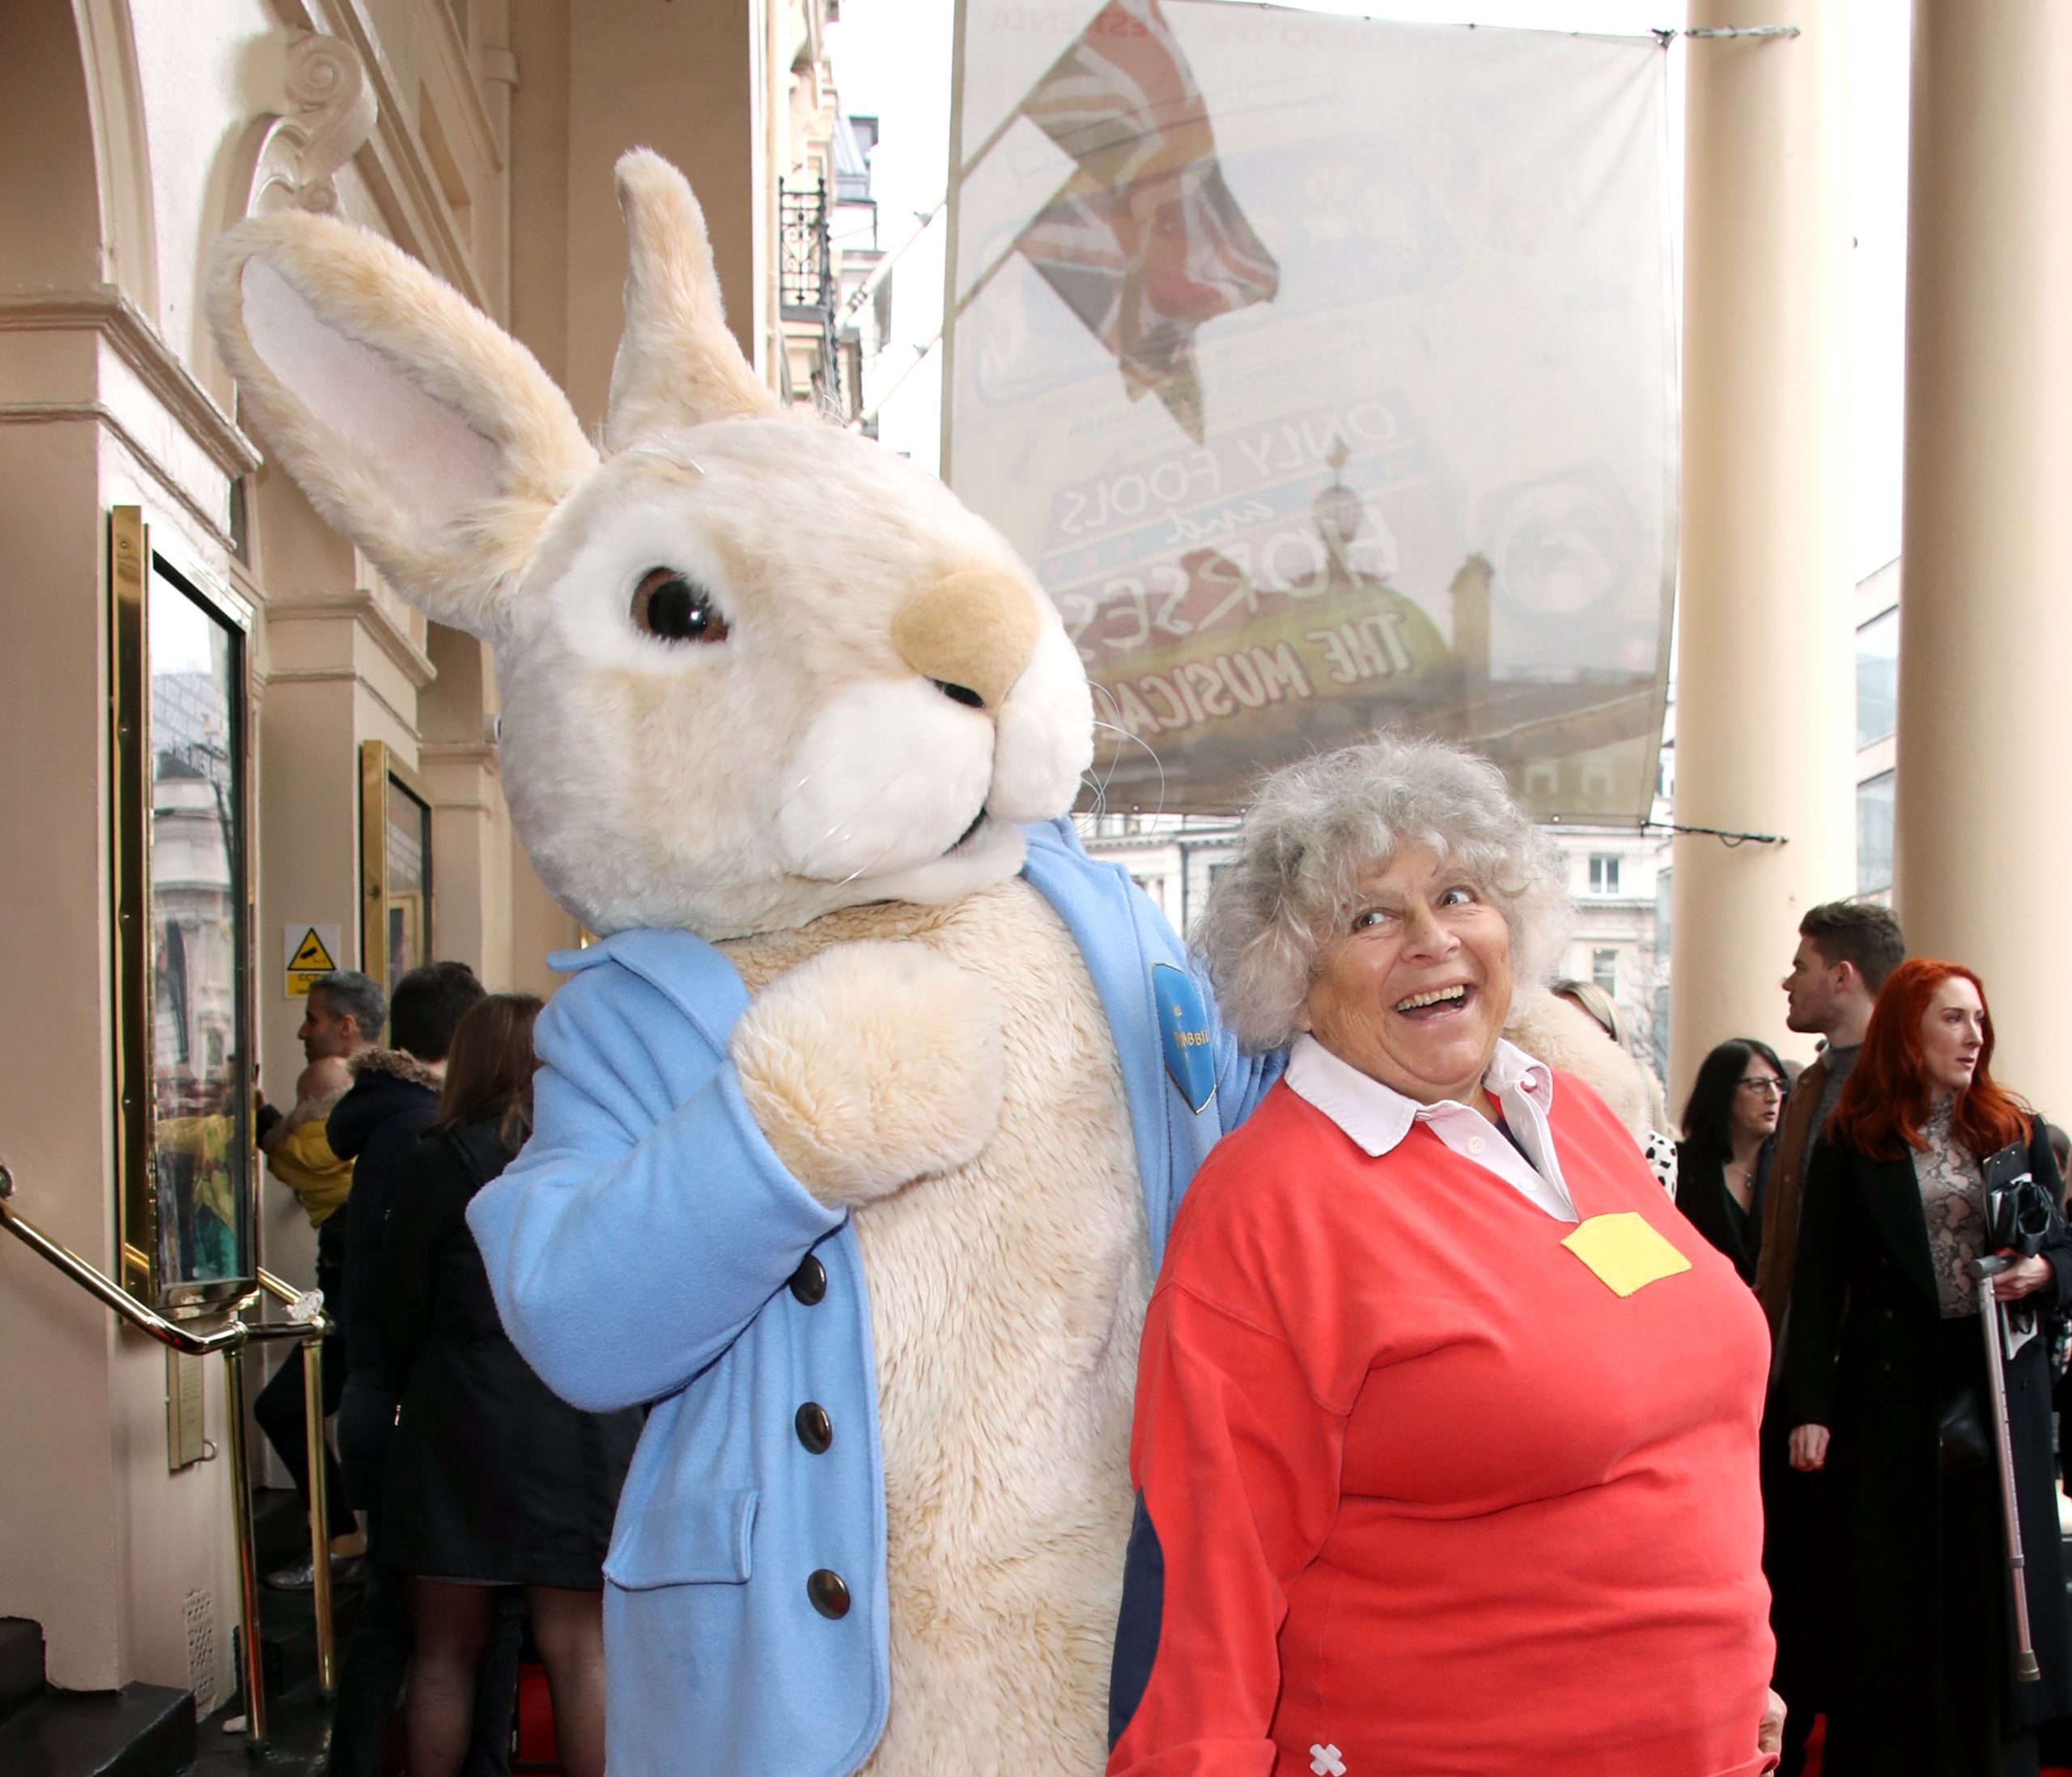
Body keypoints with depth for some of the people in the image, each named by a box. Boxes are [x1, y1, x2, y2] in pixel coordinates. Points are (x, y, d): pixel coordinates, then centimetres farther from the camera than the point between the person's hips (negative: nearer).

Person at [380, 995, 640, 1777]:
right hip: (586, 1427, 2)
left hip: (464, 1419, -1)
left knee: (447, 1650, 10)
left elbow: (402, 1302, 2)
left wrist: (408, 1394, 17)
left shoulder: (448, 1159, -2)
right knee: (579, 1653, 5)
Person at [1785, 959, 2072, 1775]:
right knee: (1894, 1594, 4)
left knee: (1996, 1579, 6)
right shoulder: (1852, 1142, 0)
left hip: (2000, 1390, 2)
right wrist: (1810, 1408, -8)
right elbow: (1818, 1282, -2)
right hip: (1894, 1394, -2)